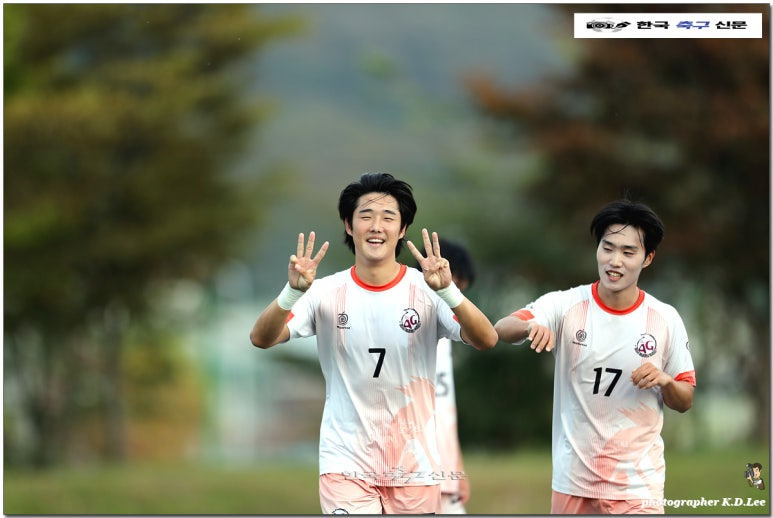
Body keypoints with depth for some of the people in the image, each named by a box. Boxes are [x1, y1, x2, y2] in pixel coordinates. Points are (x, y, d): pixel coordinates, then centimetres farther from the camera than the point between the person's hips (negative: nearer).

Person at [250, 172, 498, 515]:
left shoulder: (425, 290, -4)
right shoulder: (326, 292, -3)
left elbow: (486, 341, -15)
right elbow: (261, 339, -10)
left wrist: (448, 291, -32)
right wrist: (293, 291, -29)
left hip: (414, 464, 1)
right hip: (346, 461, -1)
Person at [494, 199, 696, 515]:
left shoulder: (665, 319, -1)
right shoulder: (565, 305, -4)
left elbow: (685, 402, 7)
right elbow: (501, 329, -18)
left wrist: (665, 381, -15)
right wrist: (531, 325, -40)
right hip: (572, 479, 0)